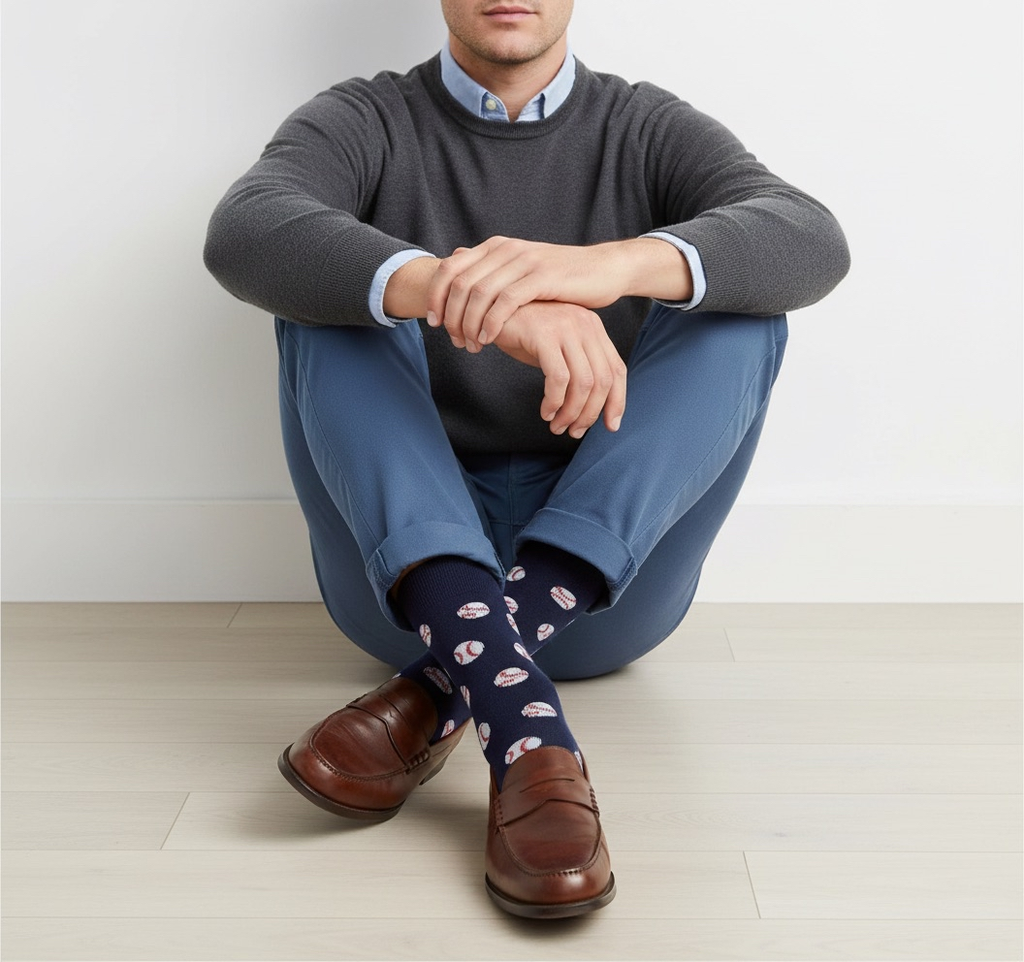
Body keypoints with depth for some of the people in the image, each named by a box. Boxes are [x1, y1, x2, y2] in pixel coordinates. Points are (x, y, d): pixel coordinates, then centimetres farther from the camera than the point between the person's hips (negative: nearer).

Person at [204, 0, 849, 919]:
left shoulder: (651, 131, 7)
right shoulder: (365, 122, 5)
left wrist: (614, 263, -36)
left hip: (607, 574, 1)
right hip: (409, 565, 0)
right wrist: (443, 288, -39)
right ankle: (517, 716, -39)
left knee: (737, 307, -17)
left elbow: (812, 241, -15)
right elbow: (244, 234, -19)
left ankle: (446, 683, -31)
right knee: (335, 297, -19)